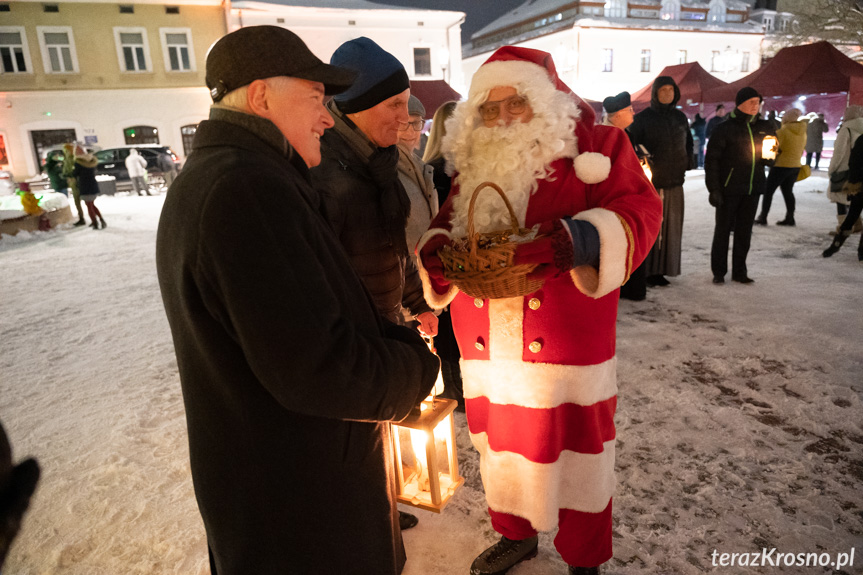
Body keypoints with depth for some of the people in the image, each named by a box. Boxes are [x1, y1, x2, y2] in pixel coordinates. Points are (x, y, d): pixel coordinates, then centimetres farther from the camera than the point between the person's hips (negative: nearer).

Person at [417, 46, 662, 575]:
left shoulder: (593, 145, -3)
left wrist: (578, 238, -30)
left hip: (567, 345, -4)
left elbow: (639, 211, -11)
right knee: (502, 443, 19)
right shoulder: (476, 161, 11)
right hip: (488, 346, 5)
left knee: (573, 451, 10)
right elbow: (449, 222, 16)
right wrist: (435, 248, -8)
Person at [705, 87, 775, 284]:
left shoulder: (764, 127, 11)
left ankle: (739, 271, 20)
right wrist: (713, 188, -14)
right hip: (729, 188, -5)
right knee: (723, 229, 2)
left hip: (753, 188, 5)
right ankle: (719, 272, 12)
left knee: (744, 231, 10)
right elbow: (711, 159, -8)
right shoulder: (725, 128, -5)